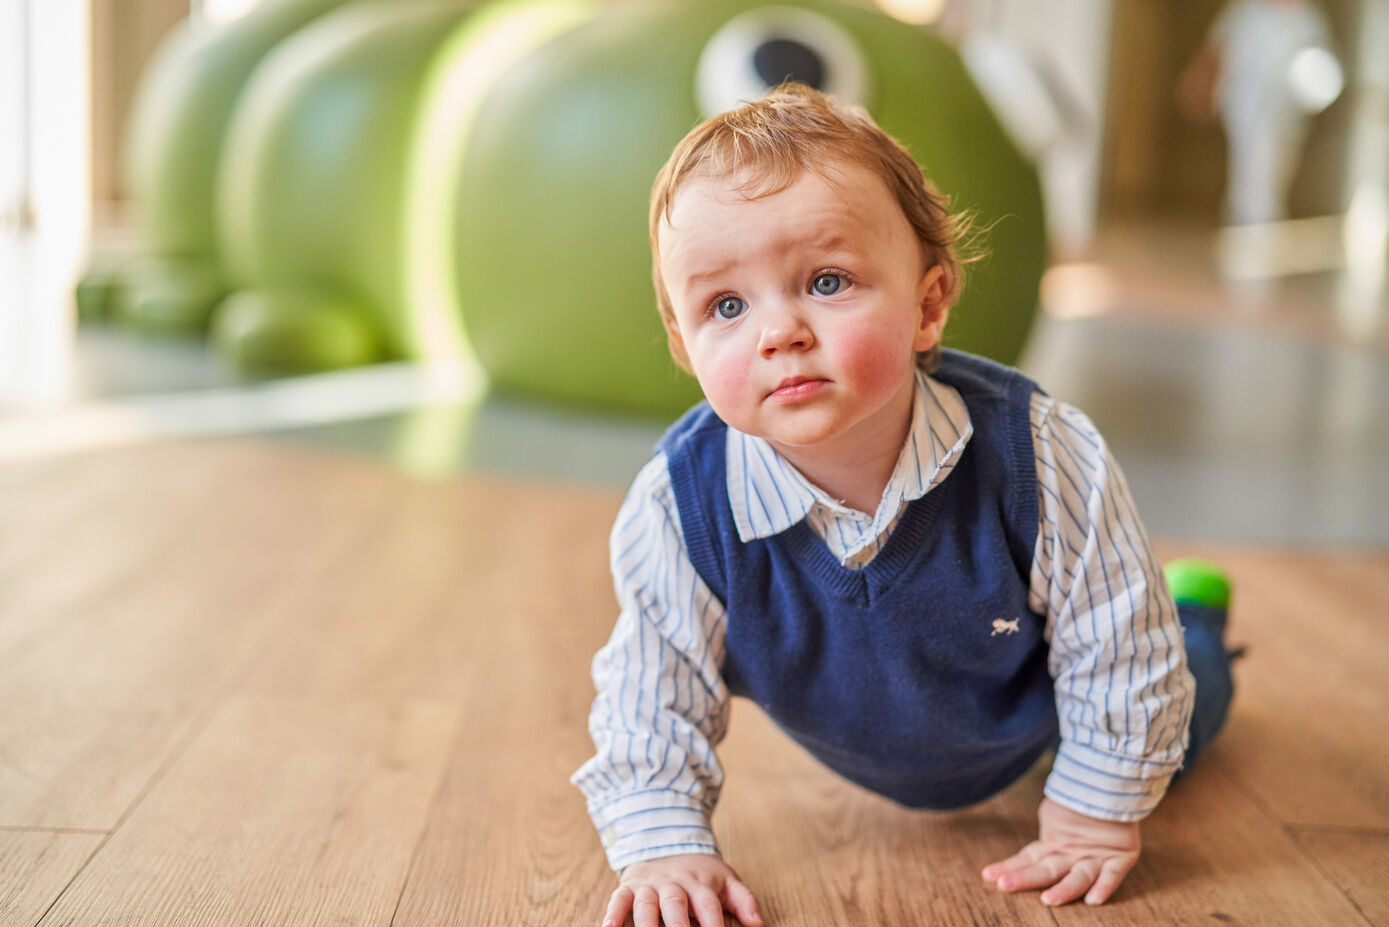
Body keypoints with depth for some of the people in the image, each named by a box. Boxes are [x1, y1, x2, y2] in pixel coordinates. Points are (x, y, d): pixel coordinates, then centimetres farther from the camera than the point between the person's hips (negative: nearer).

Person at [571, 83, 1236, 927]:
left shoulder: (1042, 458, -40)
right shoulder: (679, 509, -37)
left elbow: (1119, 651, -25)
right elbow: (655, 694, -20)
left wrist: (1096, 816, -18)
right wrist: (662, 843, -25)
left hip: (1029, 732, -2)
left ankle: (1198, 609, 57)